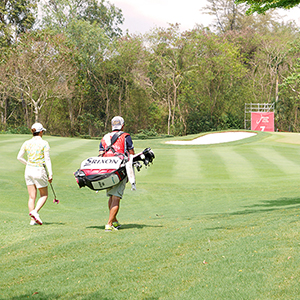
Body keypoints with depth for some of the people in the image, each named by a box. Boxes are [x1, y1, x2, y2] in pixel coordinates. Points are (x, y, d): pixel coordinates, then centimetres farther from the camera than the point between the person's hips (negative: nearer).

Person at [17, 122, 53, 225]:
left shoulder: (26, 143, 5)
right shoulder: (44, 143, -8)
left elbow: (19, 157, 8)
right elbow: (47, 160, -9)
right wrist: (50, 174, -8)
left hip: (28, 170, 5)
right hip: (39, 171, -4)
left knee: (32, 197, 8)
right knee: (44, 195, 8)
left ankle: (33, 219, 5)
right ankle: (35, 211, -15)